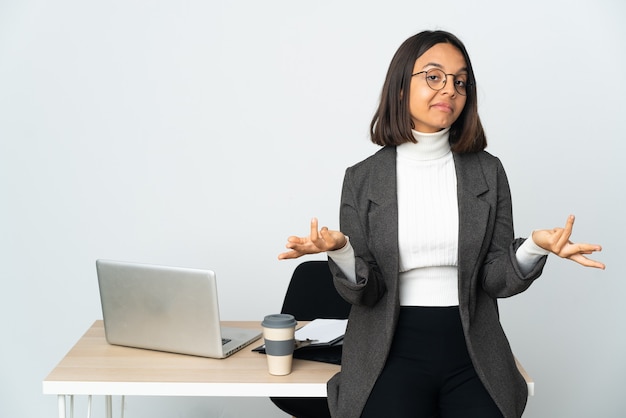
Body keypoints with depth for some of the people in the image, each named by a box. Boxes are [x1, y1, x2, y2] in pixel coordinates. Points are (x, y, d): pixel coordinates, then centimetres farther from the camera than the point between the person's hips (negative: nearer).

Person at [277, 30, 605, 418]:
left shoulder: (487, 171, 4)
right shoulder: (363, 178, 0)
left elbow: (496, 280, 0)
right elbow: (364, 293, -3)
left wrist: (534, 248, -19)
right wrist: (340, 251, -23)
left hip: (473, 354, 2)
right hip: (393, 353, -1)